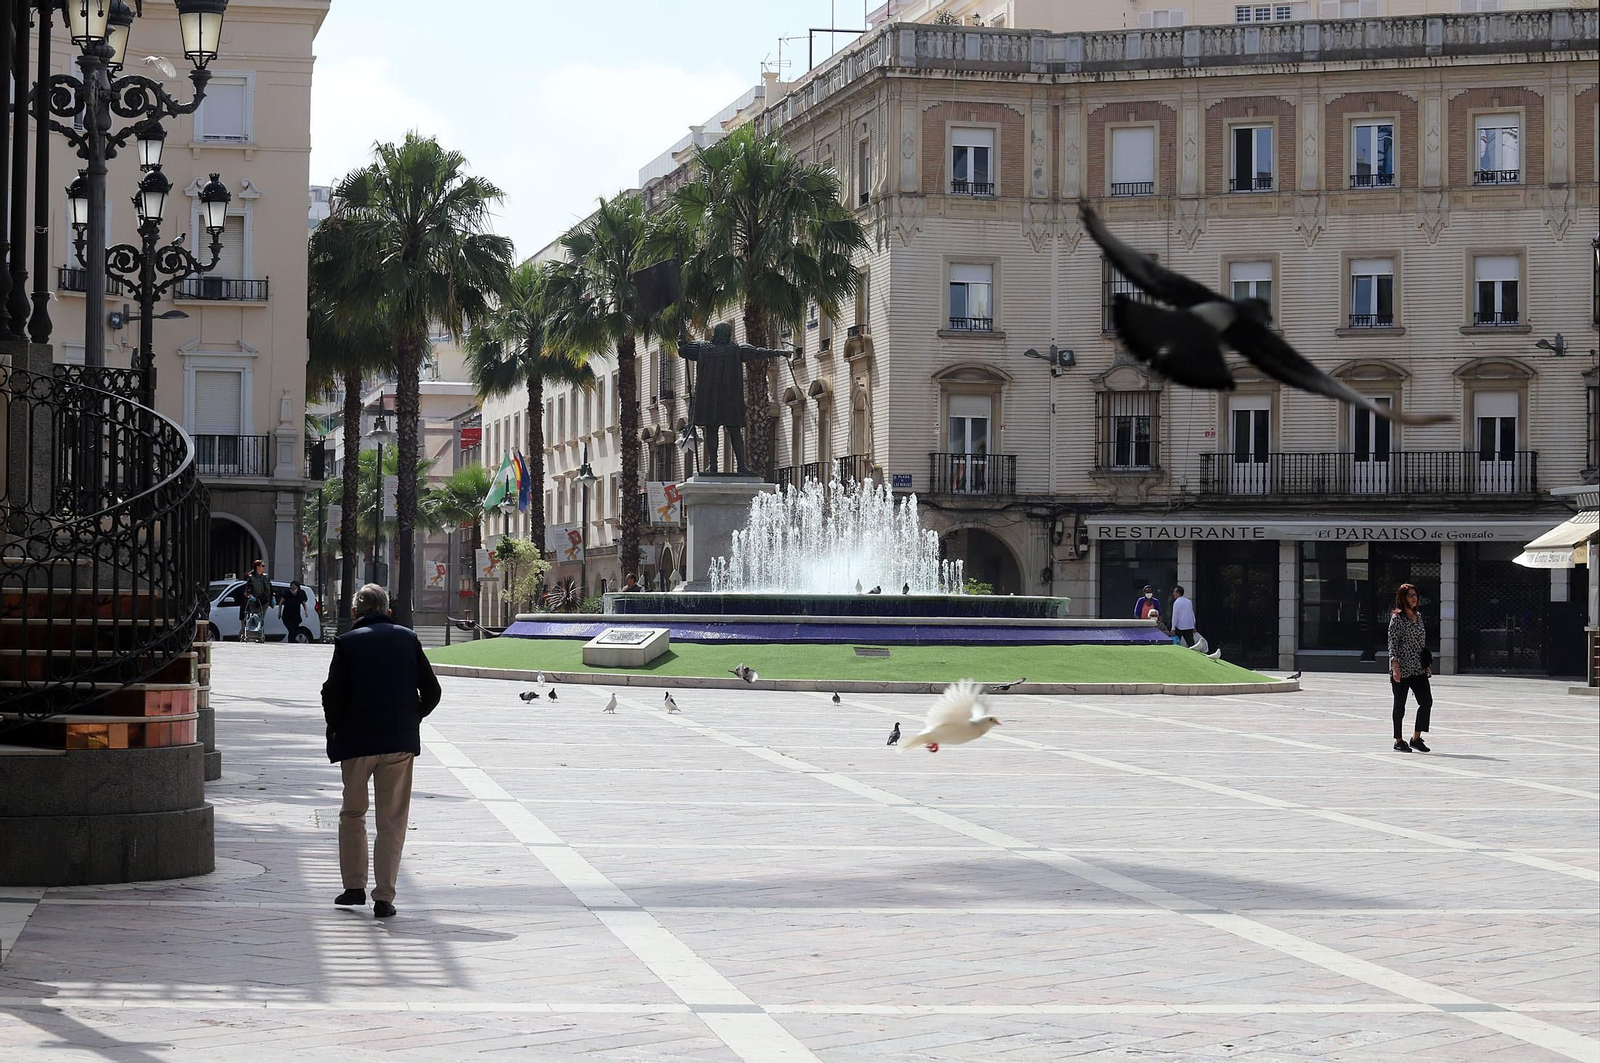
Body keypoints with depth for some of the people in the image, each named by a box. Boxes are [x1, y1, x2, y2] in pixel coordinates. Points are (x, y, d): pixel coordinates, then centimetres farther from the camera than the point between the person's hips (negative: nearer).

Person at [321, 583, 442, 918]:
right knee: (392, 821, 5)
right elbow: (431, 691, 3)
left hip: (357, 740, -1)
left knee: (352, 813, 17)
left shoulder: (347, 643, -3)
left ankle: (354, 886, 14)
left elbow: (333, 694, -9)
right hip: (401, 741, 1)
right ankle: (384, 897, 1)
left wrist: (335, 728, 8)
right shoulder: (407, 638, 4)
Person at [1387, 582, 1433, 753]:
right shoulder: (1397, 618, -6)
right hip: (1402, 668, -6)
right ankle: (1398, 741, 10)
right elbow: (1392, 644, -10)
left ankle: (1416, 738, 7)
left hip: (1418, 669, 6)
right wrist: (1395, 667, -17)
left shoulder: (1418, 616, 14)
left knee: (1426, 701, -3)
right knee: (1400, 705, 1)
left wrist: (1427, 664, 18)